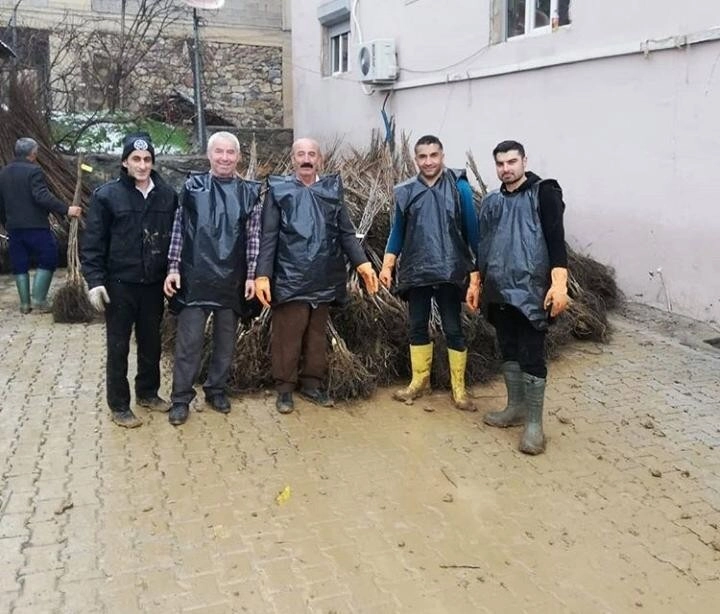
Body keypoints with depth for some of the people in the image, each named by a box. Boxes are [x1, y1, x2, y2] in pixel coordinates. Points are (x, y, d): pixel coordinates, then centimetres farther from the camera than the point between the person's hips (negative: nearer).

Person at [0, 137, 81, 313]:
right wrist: (66, 209, -26)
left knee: (19, 264, 12)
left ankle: (25, 303, 15)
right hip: (35, 226, -7)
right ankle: (38, 298, -1)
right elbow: (42, 196, -23)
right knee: (47, 260, 4)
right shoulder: (33, 171, -10)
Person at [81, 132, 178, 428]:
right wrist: (94, 281, -13)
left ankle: (148, 393, 34)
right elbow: (92, 243, -7)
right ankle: (118, 405, 19)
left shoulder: (167, 195, 1)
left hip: (154, 283, 3)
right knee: (118, 347, 6)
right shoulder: (107, 195, -7)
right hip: (119, 284, -3)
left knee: (151, 342, 15)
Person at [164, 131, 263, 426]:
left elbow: (254, 237, 4)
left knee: (226, 339, 11)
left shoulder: (250, 192, 5)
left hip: (232, 280, 2)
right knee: (189, 340, 0)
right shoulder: (192, 187, 3)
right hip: (195, 277, -2)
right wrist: (172, 268, -3)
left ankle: (216, 389, 27)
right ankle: (181, 398, 12)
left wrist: (251, 275, -1)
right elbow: (178, 230, 3)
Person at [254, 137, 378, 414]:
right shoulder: (278, 190, 1)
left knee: (317, 334, 13)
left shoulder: (332, 189, 8)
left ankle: (312, 383, 26)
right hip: (289, 278, -3)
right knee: (287, 335, 3)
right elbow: (268, 237, -4)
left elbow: (346, 232, 6)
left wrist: (361, 262, -8)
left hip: (324, 278, 3)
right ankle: (284, 387, 16)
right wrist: (262, 275, -13)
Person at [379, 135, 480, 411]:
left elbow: (471, 229, -2)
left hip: (449, 272, -3)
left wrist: (477, 268, -4)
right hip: (415, 272, 3)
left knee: (453, 330, 4)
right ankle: (419, 381, 26)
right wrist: (387, 266, 3)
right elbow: (397, 231, 10)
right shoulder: (405, 191, 5)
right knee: (417, 327, 12)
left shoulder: (459, 187, -4)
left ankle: (459, 389, 14)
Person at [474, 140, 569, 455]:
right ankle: (516, 408, 27)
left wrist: (559, 282, -22)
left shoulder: (543, 193, -4)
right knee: (508, 351, 14)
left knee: (532, 356, -4)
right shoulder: (491, 201, 15)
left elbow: (556, 239, -12)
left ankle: (534, 422, 4)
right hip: (499, 291, 6)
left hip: (531, 291, -6)